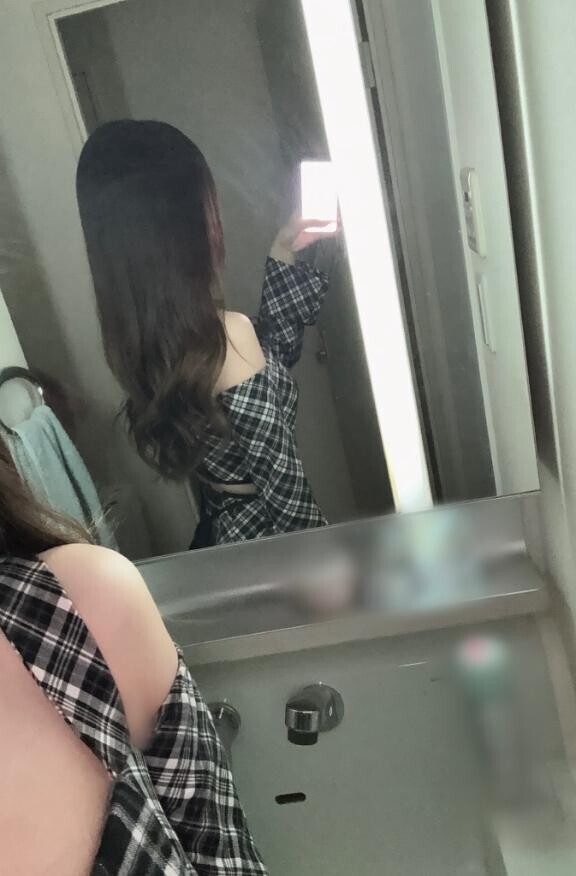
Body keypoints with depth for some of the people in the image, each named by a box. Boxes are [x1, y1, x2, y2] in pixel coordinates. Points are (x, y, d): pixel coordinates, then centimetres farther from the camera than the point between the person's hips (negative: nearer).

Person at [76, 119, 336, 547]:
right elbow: (285, 488, -24)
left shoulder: (138, 330, -6)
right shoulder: (225, 334, -30)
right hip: (271, 541, -7)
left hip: (221, 534, 7)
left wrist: (282, 255, 5)